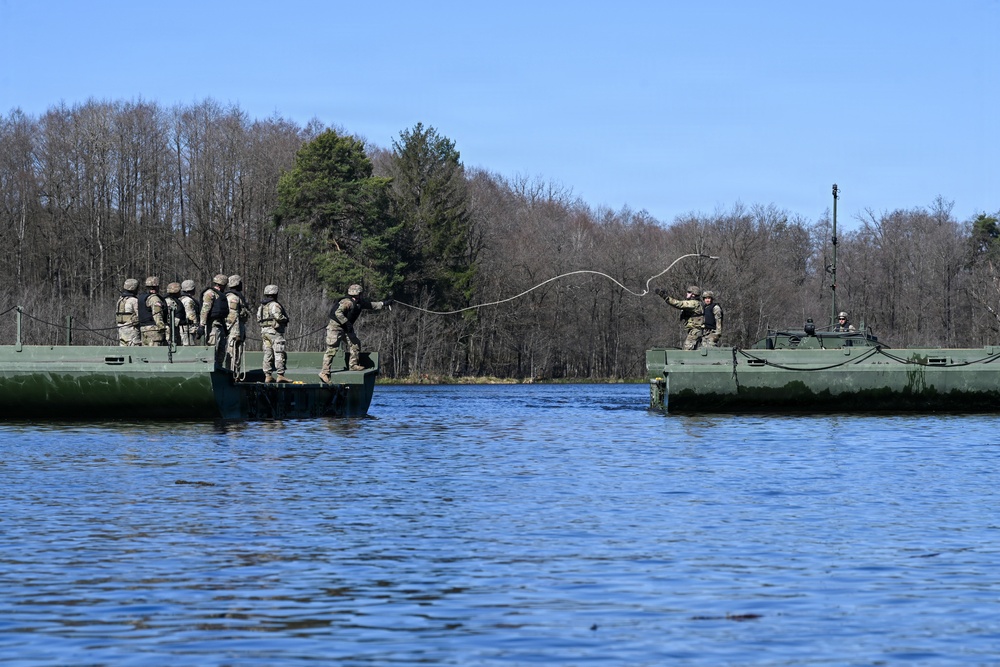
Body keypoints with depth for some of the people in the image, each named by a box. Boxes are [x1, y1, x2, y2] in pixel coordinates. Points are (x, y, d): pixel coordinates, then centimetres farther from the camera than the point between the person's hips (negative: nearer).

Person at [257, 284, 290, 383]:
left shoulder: (261, 306, 14)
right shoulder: (274, 305, -12)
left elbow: (258, 319, 14)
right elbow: (278, 316, -22)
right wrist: (285, 319, -5)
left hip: (264, 330, 8)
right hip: (275, 332, -8)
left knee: (267, 354, 8)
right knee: (279, 354, -6)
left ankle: (267, 376, 6)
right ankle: (280, 375, -10)